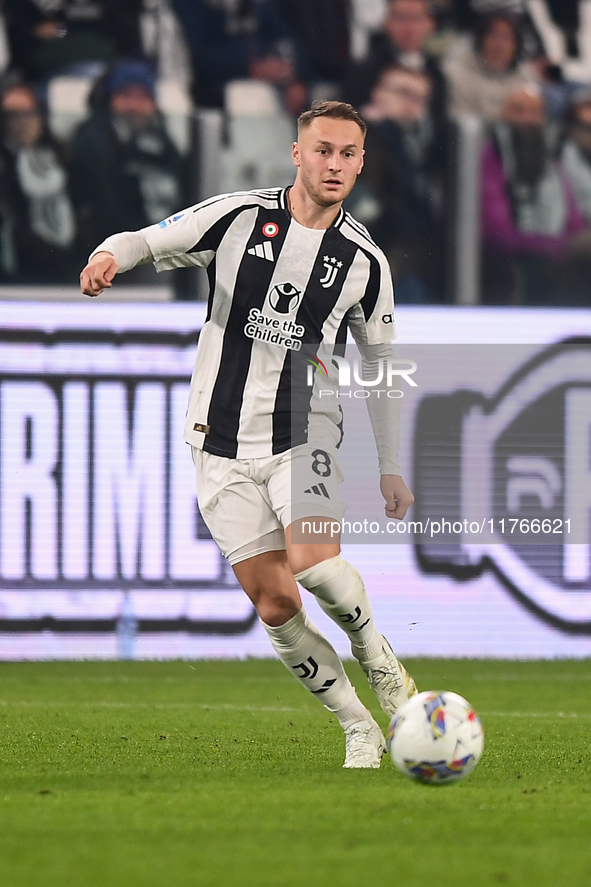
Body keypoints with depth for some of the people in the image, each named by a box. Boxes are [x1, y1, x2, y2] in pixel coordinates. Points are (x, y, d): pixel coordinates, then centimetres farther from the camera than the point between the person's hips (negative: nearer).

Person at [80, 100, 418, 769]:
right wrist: (109, 255, -26)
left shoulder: (364, 260, 2)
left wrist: (391, 468, 11)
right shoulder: (239, 217, -3)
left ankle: (376, 656, 2)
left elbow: (380, 364, 12)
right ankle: (360, 732, 10)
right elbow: (148, 242, -1)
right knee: (274, 605, -4)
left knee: (315, 562, -27)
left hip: (303, 435, 0)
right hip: (223, 444, 0)